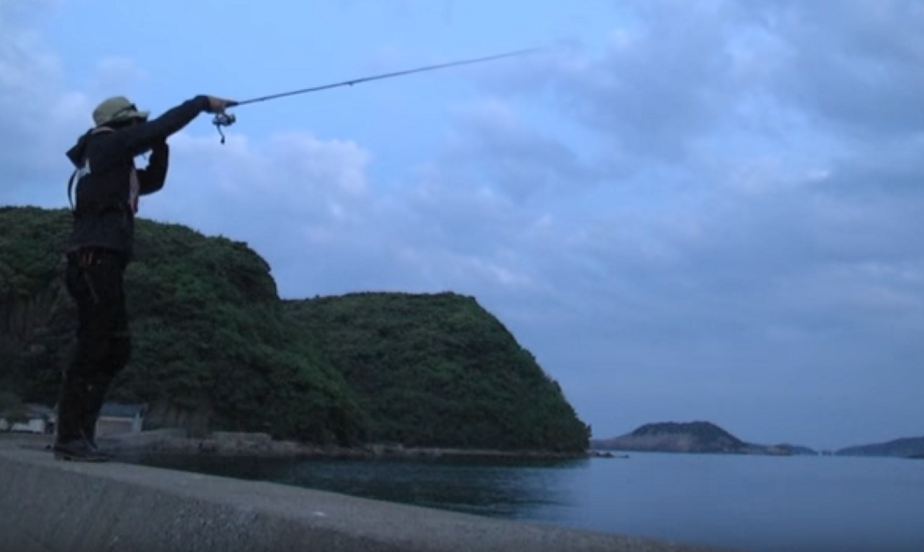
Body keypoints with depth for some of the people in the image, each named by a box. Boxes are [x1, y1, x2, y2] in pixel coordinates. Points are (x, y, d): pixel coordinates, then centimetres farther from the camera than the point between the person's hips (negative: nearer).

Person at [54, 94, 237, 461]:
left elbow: (152, 181, 35)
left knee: (115, 349, 9)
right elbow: (162, 126, -6)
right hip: (96, 259, -10)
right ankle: (70, 436, -10)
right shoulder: (107, 144, 0)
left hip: (100, 263, 10)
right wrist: (204, 103, 2)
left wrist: (160, 147, 21)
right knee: (92, 349, -12)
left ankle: (79, 433, 9)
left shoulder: (112, 164, 26)